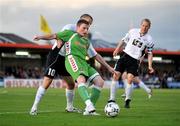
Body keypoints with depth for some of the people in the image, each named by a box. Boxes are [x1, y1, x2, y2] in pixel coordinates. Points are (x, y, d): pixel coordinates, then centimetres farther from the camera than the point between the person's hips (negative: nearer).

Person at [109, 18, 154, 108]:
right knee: (115, 76, -7)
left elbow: (150, 53, 6)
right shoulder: (133, 31, 1)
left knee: (129, 80, -15)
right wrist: (117, 50, 13)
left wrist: (150, 66, -1)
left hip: (135, 60, -2)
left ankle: (127, 101, 1)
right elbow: (124, 40, 15)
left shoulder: (149, 39, -1)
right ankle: (112, 99, -1)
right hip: (125, 56, 2)